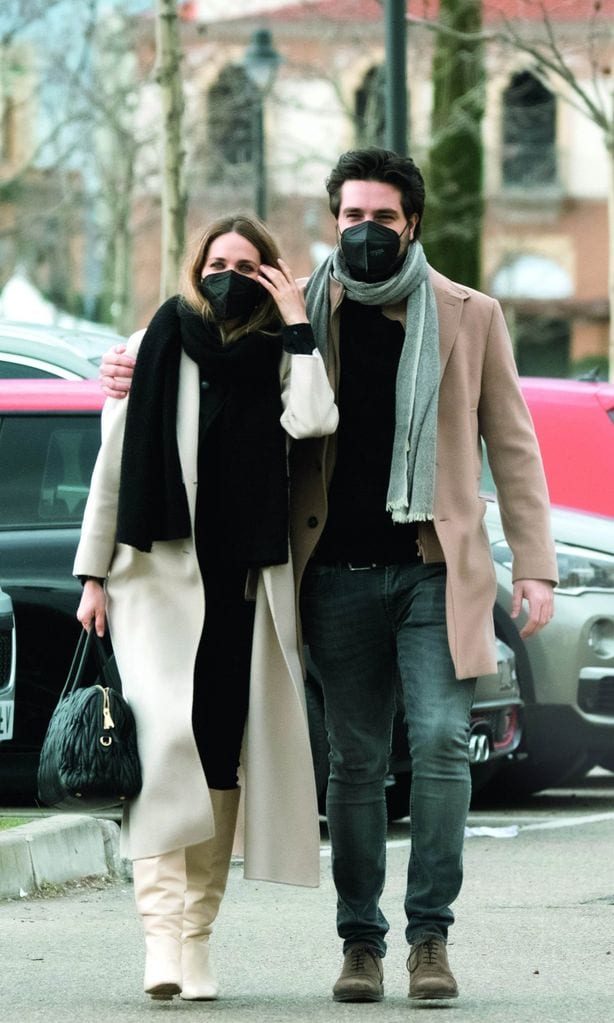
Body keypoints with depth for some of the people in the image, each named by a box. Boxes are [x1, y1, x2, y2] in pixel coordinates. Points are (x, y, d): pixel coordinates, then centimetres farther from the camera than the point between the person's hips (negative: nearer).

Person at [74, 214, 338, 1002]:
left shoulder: (277, 360, 10)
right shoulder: (152, 350, 8)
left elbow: (312, 420, -12)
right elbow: (112, 466, 9)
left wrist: (295, 324, -5)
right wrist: (93, 574, 5)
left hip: (243, 583, 2)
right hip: (158, 575, -2)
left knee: (222, 756, 1)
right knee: (165, 734, -18)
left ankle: (197, 937, 6)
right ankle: (162, 931, -24)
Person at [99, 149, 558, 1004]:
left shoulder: (469, 317, 6)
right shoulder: (298, 317, 7)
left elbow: (511, 445, 8)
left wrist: (534, 567, 2)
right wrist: (142, 378, 1)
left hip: (435, 571, -1)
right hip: (340, 574, 1)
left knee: (440, 742, -12)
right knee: (355, 761, 3)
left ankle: (429, 935, -4)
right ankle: (360, 944, 11)